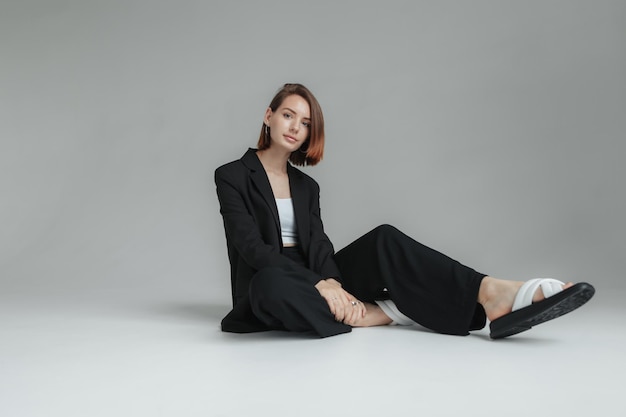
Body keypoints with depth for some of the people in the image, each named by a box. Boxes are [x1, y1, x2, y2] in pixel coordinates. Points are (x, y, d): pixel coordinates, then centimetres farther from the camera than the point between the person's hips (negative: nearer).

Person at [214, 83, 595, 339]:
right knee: (269, 285, -42)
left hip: (314, 278, 5)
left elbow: (318, 243, -1)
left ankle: (491, 295, -35)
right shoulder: (233, 176, -3)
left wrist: (332, 283, -25)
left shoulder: (306, 185, 14)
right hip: (272, 282, -4)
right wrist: (319, 285, -28)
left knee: (384, 239, -20)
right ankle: (384, 313, -26)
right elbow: (252, 246, -16)